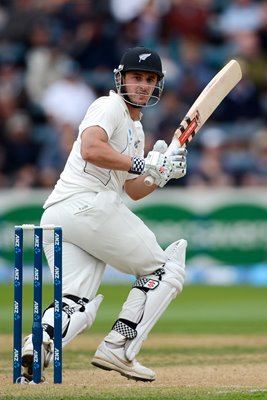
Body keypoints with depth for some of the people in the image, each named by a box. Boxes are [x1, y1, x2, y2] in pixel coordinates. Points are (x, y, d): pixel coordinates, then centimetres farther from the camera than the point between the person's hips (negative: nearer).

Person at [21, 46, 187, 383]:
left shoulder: (136, 130, 30)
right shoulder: (110, 106, 0)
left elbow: (135, 190, 29)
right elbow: (91, 149, -19)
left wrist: (164, 172, 11)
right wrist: (142, 164, -15)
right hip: (88, 204, -9)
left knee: (76, 305, -1)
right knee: (164, 271, 3)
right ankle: (118, 349, -8)